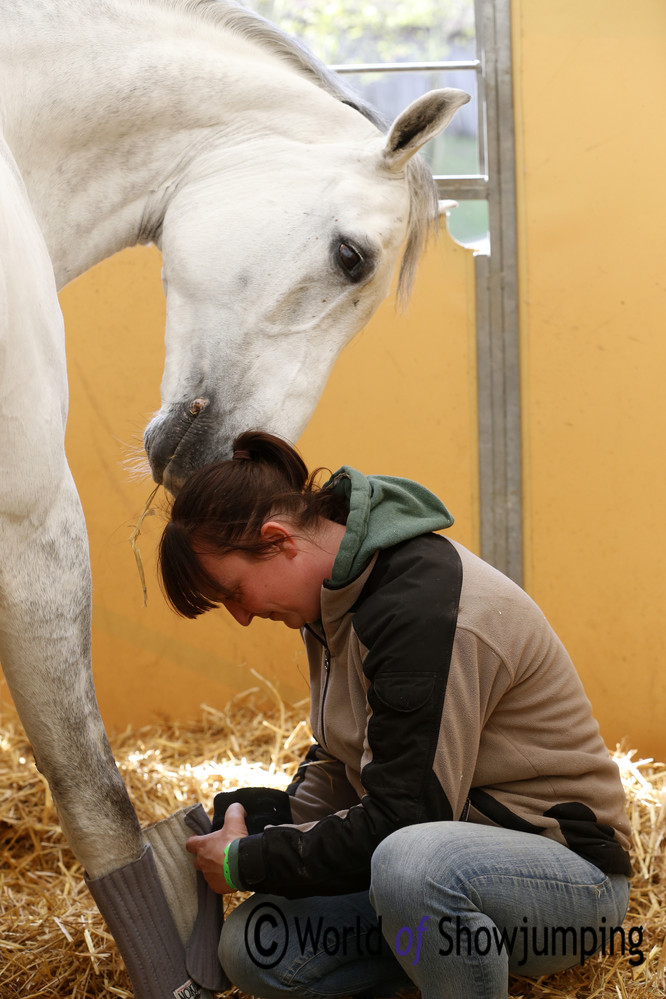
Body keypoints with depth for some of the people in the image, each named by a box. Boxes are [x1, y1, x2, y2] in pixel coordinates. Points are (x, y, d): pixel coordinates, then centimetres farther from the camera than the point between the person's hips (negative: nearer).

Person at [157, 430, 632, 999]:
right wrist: (260, 827, 1)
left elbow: (398, 823, -26)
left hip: (572, 871, -9)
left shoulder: (425, 608, -26)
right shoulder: (340, 596, 6)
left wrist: (248, 862, -14)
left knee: (414, 862, -41)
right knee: (253, 948, -8)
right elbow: (339, 766, 18)